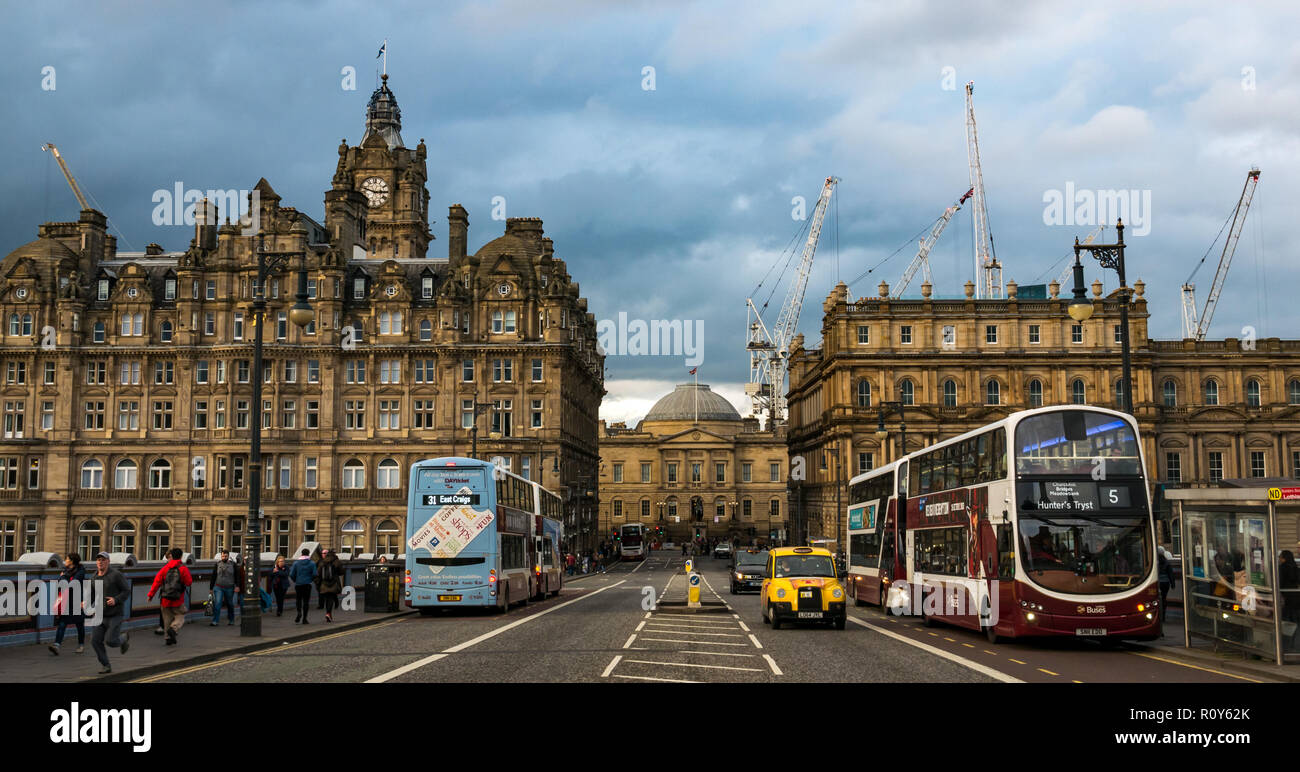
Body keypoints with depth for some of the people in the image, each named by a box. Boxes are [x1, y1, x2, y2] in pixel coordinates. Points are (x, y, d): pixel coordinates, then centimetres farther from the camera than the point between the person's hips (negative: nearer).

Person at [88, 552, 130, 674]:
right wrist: (86, 604, -6)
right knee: (96, 641, -3)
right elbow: (92, 595, 14)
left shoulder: (116, 574, -13)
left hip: (115, 615, -6)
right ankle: (107, 666, 11)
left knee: (111, 641, -11)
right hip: (101, 615, 6)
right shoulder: (95, 576, 5)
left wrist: (116, 600, -26)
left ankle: (124, 638, 24)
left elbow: (127, 591, -11)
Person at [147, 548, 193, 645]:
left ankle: (169, 639, 11)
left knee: (168, 618, 12)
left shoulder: (165, 568, 2)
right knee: (180, 616, 8)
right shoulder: (183, 569, -6)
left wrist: (151, 594, 1)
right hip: (178, 600, -3)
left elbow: (157, 581, -3)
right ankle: (173, 629, -21)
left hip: (165, 599, 3)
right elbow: (189, 582, -5)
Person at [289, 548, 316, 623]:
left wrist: (295, 580, 15)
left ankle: (299, 612, -11)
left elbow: (291, 574, -3)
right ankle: (304, 618, 4)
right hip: (307, 584, -1)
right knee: (306, 601, 5)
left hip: (298, 584, 1)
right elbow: (314, 575, -8)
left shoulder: (296, 563, -1)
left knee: (298, 599, 16)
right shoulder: (312, 564, -3)